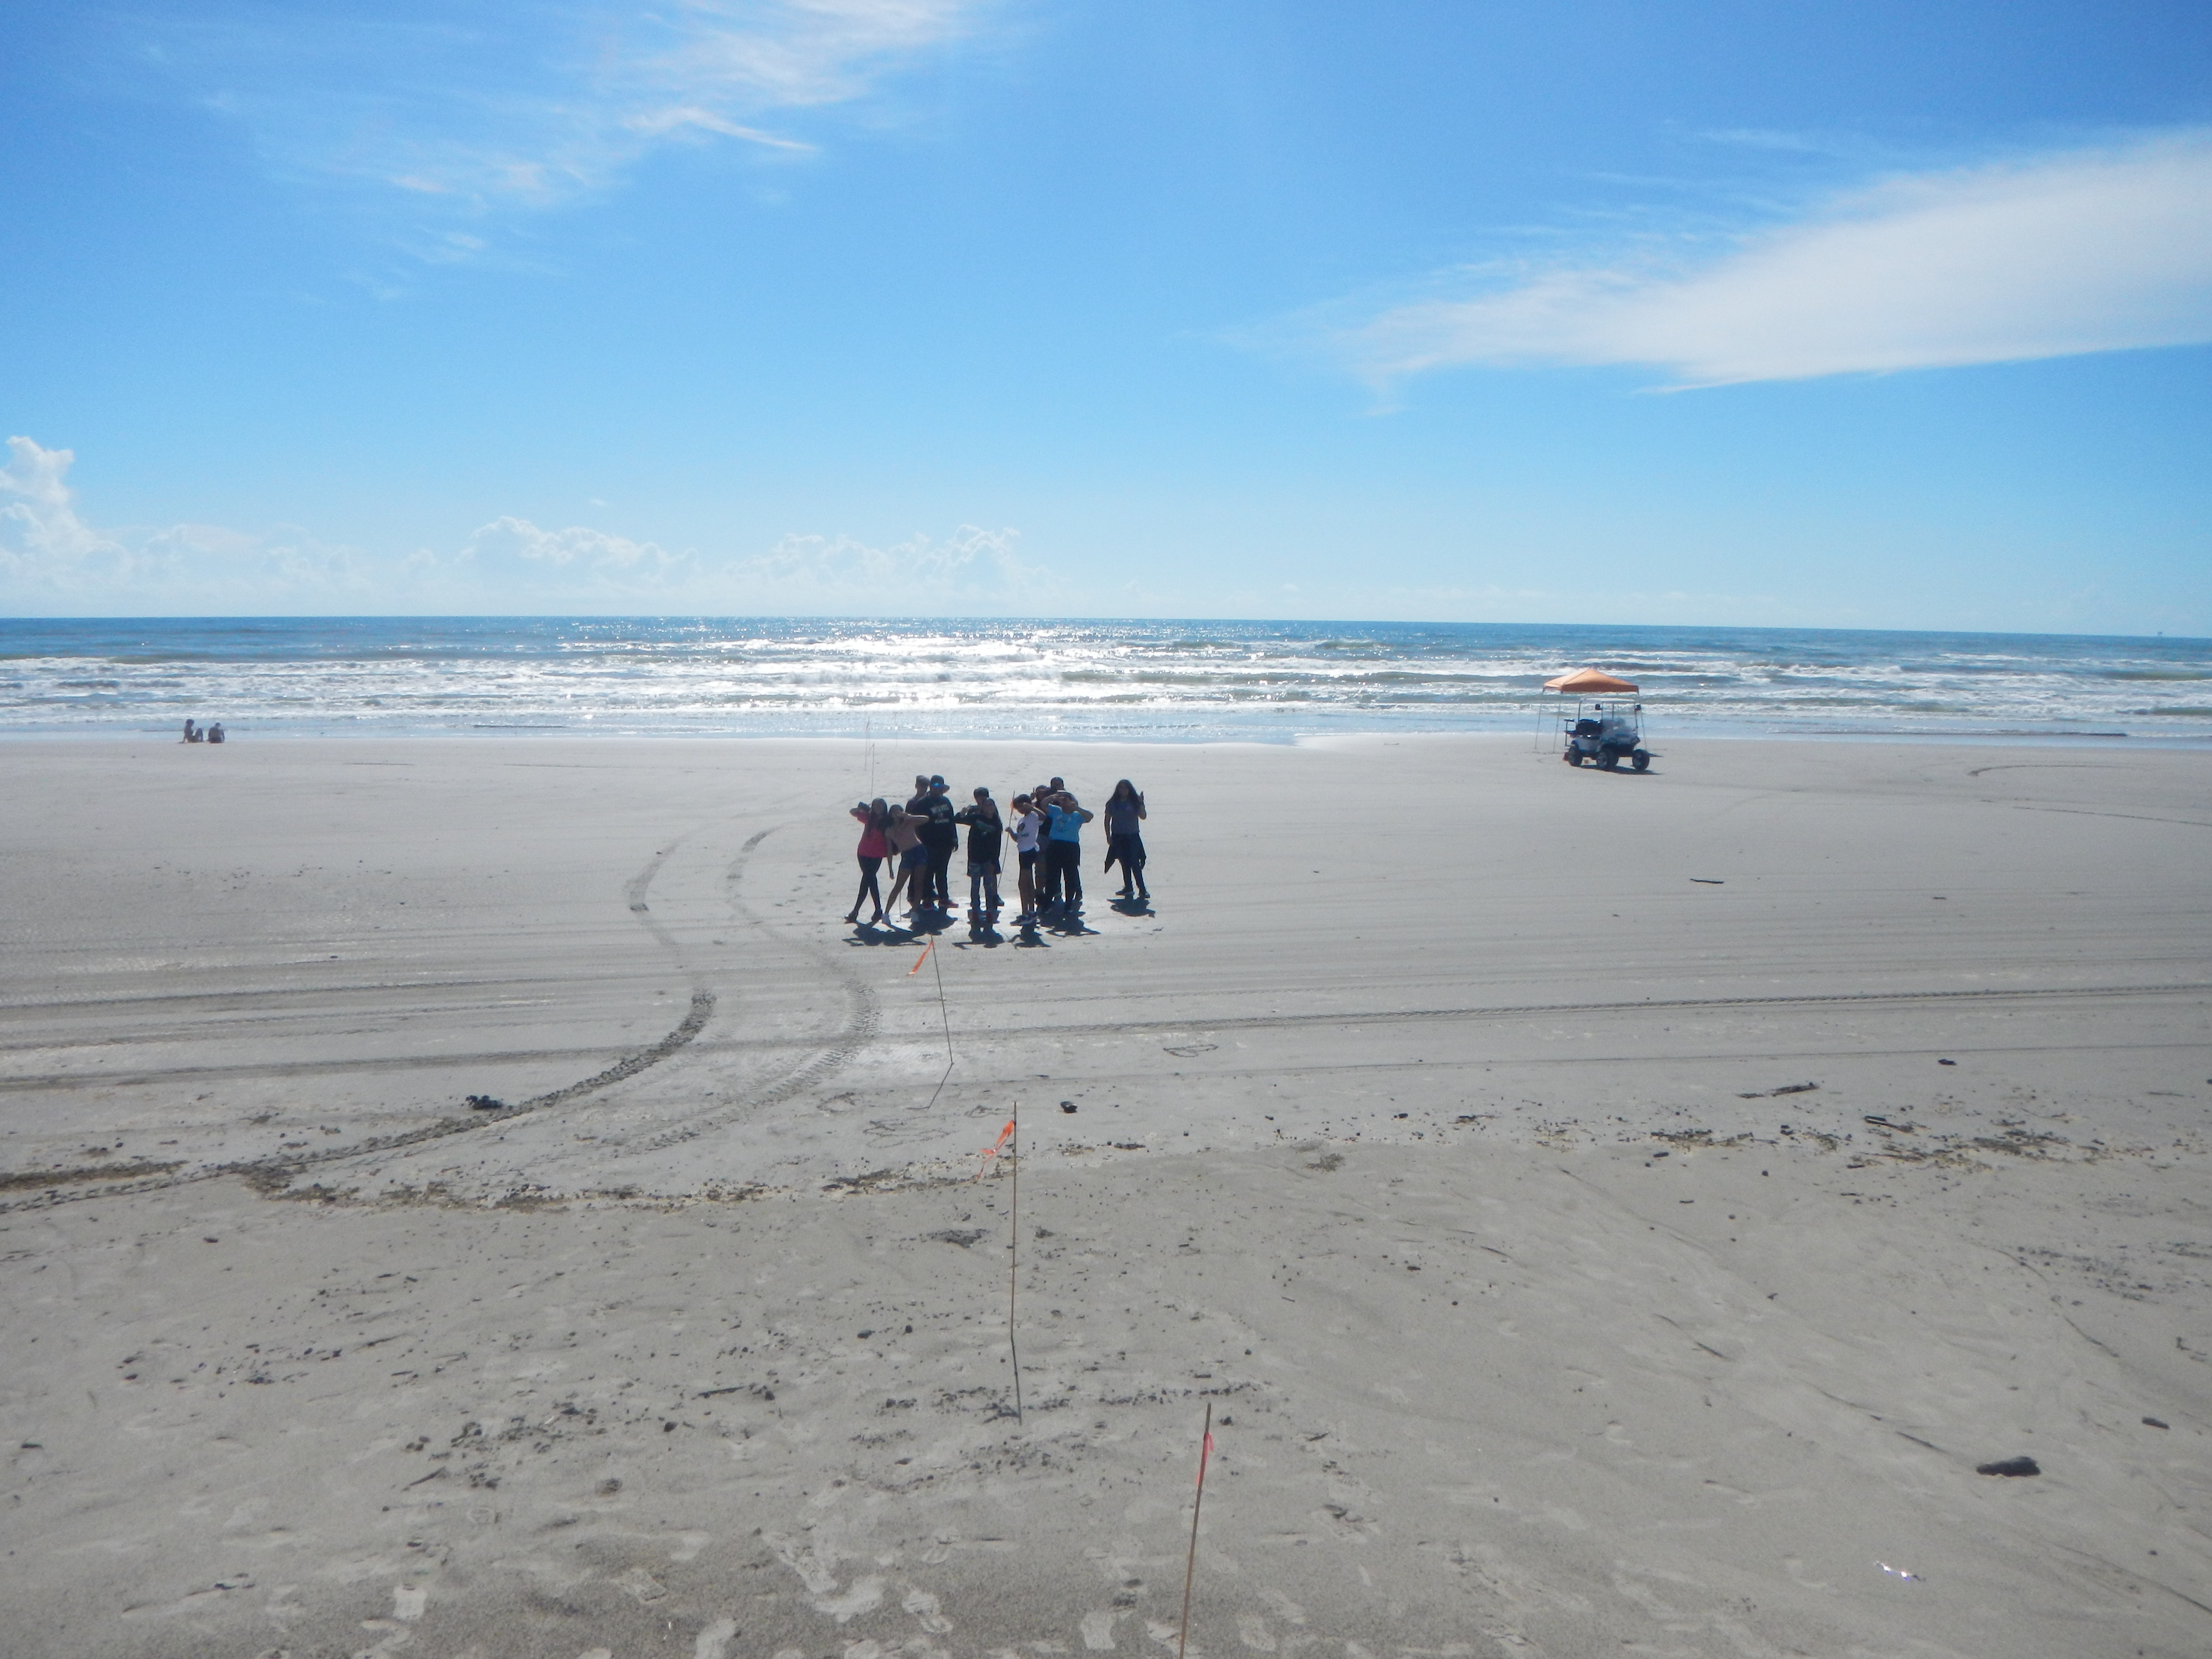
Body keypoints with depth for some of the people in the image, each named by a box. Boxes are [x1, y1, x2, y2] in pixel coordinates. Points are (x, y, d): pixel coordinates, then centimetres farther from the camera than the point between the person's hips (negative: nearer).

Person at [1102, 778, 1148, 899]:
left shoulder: (1134, 802, 0)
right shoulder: (1113, 803, 3)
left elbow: (1143, 817, -8)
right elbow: (1107, 820, 7)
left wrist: (1141, 803, -19)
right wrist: (1108, 837, 1)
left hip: (1132, 836, -2)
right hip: (1118, 837, 2)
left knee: (1135, 863, -11)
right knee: (1125, 863, 7)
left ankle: (1142, 889, -11)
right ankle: (1128, 888, 16)